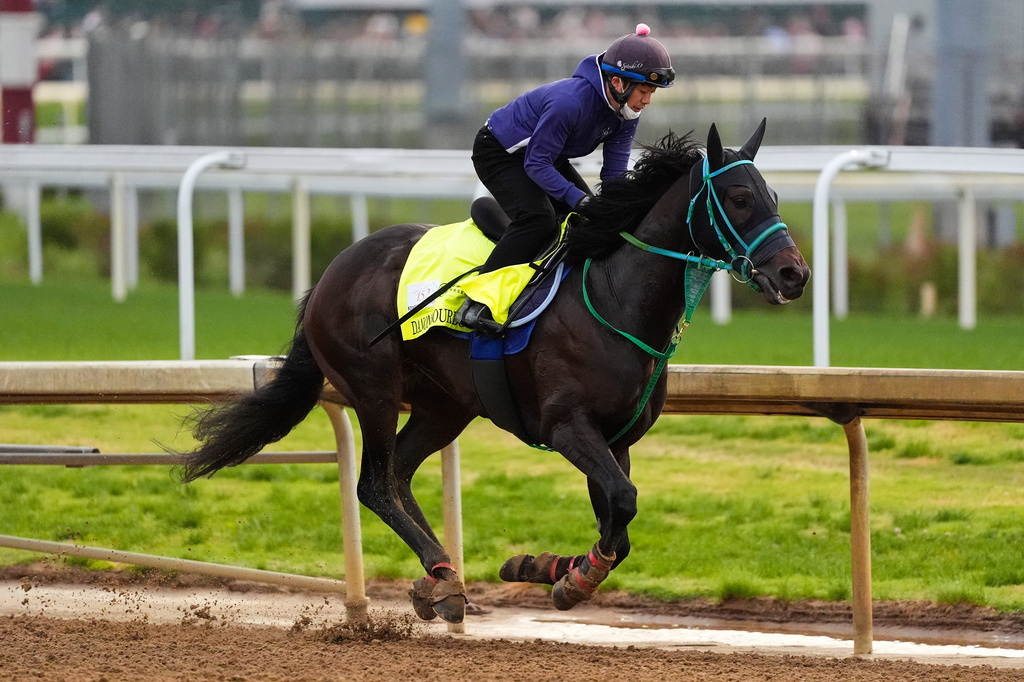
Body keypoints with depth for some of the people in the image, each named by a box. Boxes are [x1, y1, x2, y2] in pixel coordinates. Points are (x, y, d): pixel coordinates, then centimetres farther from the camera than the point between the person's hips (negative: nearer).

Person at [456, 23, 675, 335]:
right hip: (498, 153, -9)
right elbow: (536, 164, -32)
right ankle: (475, 306, -29)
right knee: (538, 219, -28)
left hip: (549, 156, 9)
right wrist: (577, 198, -40)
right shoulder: (570, 101, -37)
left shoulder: (626, 113, -11)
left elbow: (615, 172, -10)